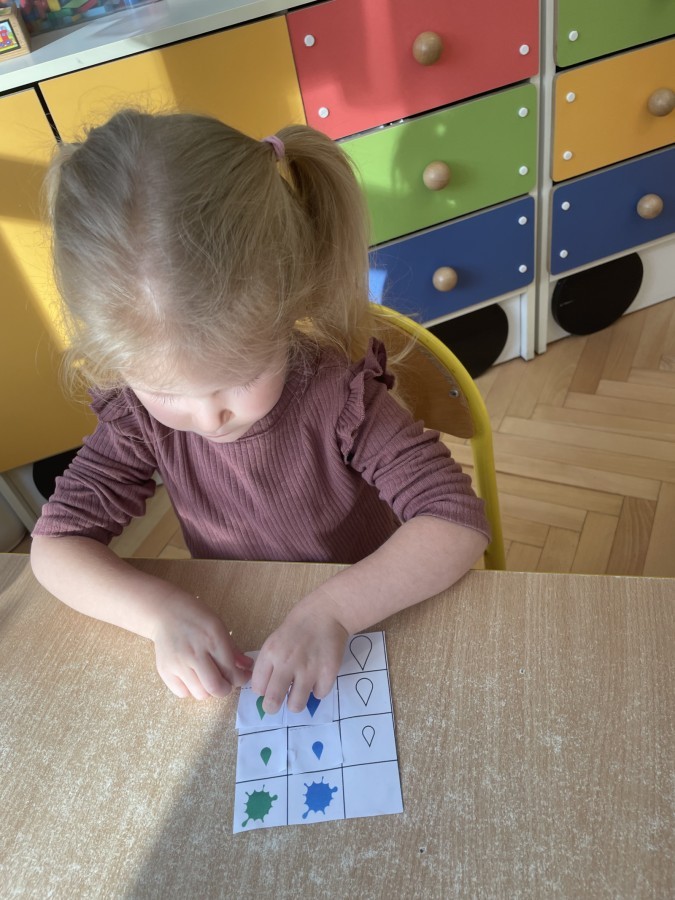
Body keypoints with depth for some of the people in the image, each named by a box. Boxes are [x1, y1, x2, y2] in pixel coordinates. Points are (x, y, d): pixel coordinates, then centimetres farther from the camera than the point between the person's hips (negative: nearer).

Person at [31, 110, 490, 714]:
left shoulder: (337, 390, -24)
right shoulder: (139, 411, -14)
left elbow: (459, 523, -26)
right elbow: (55, 543, -10)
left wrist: (331, 609, -36)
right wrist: (162, 610, -25)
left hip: (371, 635, -1)